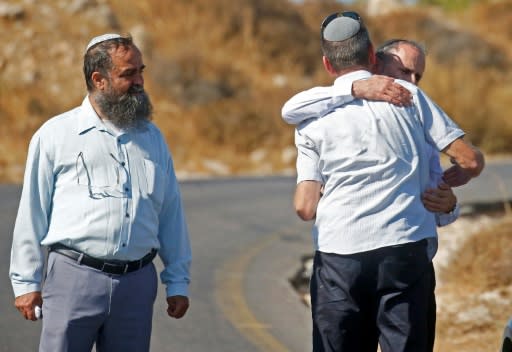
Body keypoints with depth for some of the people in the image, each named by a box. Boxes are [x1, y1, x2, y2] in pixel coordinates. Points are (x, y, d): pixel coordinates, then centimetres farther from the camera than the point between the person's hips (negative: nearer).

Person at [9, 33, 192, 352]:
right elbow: (32, 215, 5)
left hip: (137, 283, 3)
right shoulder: (55, 135, 4)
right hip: (74, 278, -3)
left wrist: (178, 283, 14)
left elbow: (171, 213, 18)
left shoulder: (152, 137, 15)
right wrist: (26, 283, 2)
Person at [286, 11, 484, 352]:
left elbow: (305, 208, 2)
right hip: (404, 248, -1)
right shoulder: (408, 95, 7)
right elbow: (471, 161, 5)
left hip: (338, 256, 1)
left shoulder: (313, 119, 9)